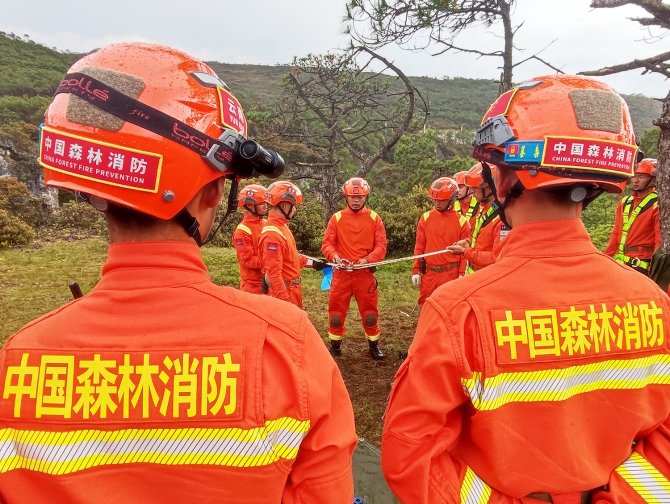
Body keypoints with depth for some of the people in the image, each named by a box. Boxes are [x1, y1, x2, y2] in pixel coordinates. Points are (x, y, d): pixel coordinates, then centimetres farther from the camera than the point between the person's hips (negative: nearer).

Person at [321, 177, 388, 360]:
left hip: (365, 273, 0)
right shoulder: (336, 218, 1)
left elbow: (381, 246, -4)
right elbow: (327, 243, -3)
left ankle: (374, 345, 29)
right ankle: (335, 345, 27)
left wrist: (368, 259, -21)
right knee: (336, 311, 9)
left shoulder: (374, 218, 1)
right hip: (341, 273, 0)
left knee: (370, 312, 11)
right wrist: (334, 256, -24)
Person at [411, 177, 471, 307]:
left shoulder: (461, 221, -3)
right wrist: (416, 271, 2)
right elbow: (419, 247, 5)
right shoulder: (426, 218, 3)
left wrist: (462, 274, -7)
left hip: (451, 274, -2)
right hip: (429, 273, 2)